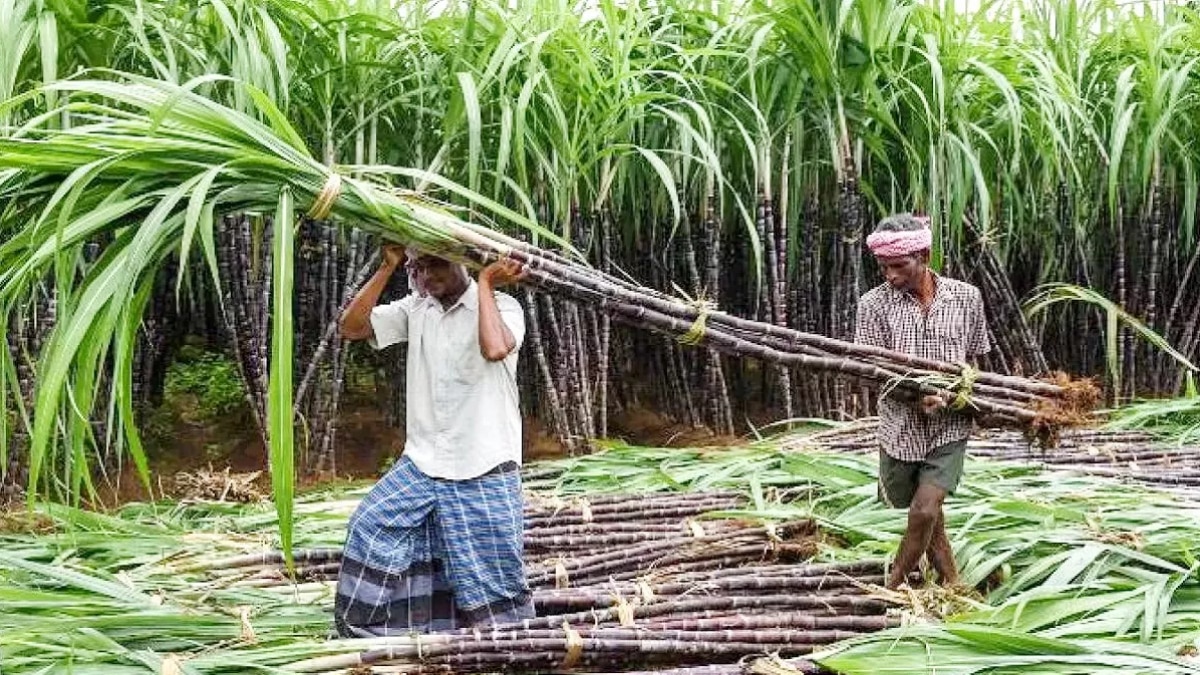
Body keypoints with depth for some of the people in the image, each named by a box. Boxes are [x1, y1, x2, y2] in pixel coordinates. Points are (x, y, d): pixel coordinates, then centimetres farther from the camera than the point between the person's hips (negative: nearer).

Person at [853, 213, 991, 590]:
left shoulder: (966, 298, -4)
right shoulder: (874, 304, -8)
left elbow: (974, 357, 10)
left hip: (949, 427, -1)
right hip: (900, 426, 1)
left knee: (925, 510, -13)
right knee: (924, 511, 15)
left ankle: (892, 588, 7)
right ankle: (951, 582, 38)